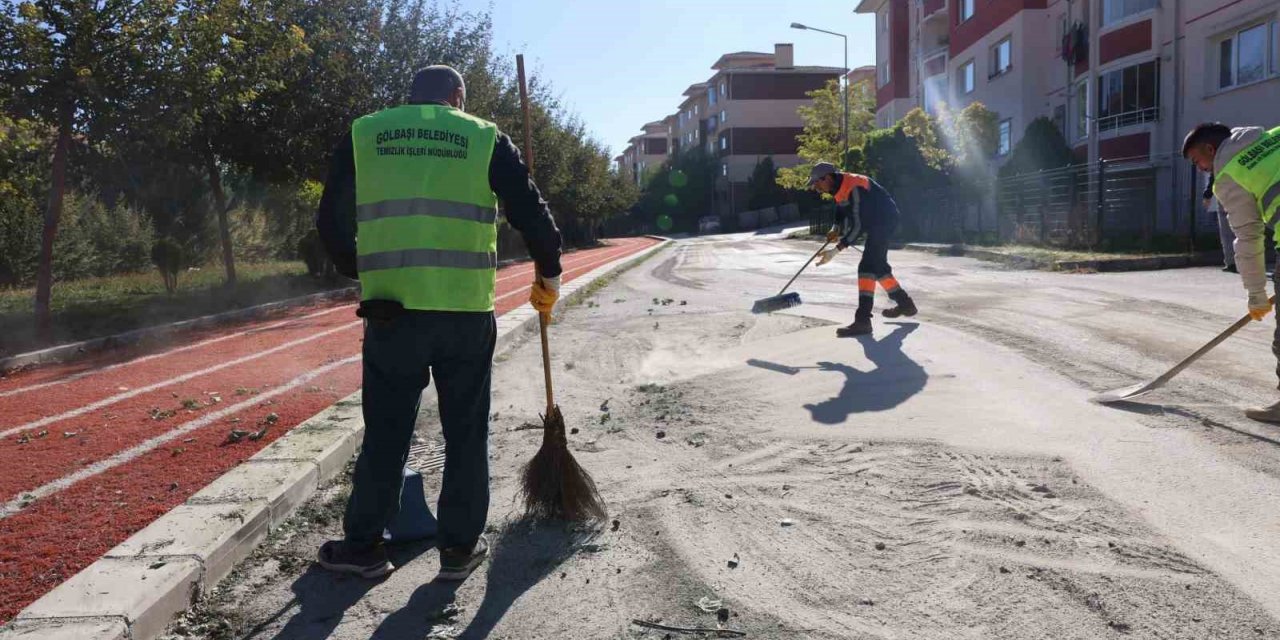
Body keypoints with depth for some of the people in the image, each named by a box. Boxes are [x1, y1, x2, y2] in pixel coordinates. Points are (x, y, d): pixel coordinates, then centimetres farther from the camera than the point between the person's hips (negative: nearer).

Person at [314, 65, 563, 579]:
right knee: (466, 432, 11)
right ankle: (459, 547, 18)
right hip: (467, 312, -1)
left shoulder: (363, 135, 10)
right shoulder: (485, 138, 6)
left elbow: (331, 223, 12)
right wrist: (549, 275, 20)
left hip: (392, 310, 1)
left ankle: (363, 544, 20)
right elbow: (532, 214, 5)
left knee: (386, 430, 12)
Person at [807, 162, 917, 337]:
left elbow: (858, 225, -32)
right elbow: (842, 211, 15)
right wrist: (836, 229, -5)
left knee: (867, 267, -18)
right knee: (878, 266, 21)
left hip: (884, 222, -11)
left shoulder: (854, 188, -29)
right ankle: (906, 304, 37)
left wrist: (835, 250, -36)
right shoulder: (840, 187, 2)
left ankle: (863, 320, -22)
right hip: (878, 223, 11)